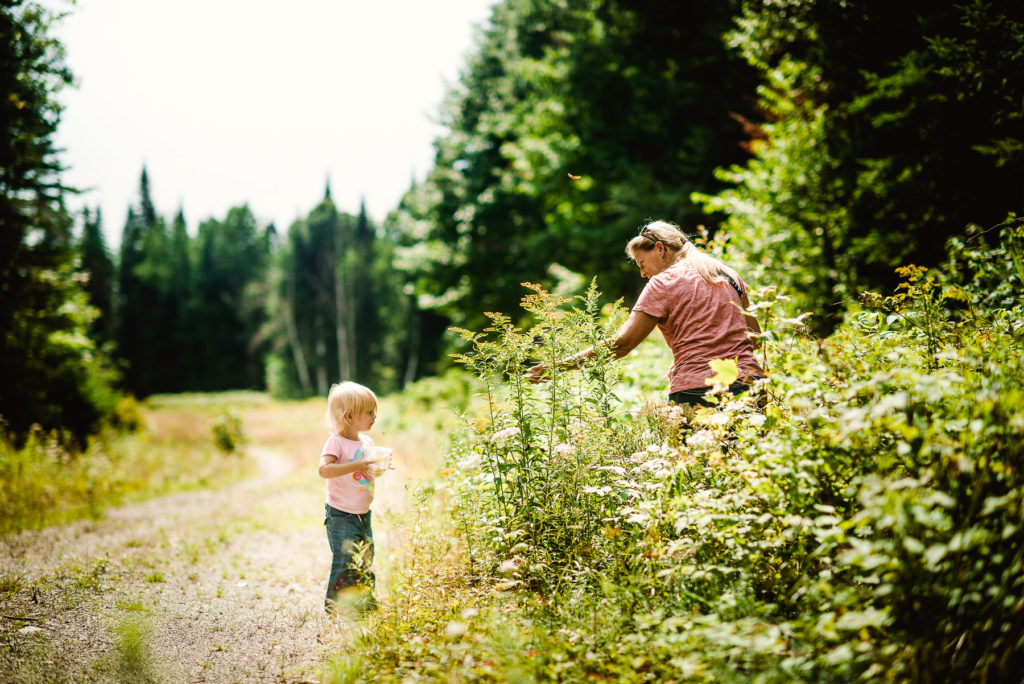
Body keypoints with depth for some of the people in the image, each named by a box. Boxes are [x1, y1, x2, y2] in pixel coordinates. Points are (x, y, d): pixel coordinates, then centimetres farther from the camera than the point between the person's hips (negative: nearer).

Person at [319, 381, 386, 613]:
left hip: (363, 514, 8)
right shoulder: (336, 442, -16)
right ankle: (335, 604, 3)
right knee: (345, 560, -9)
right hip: (341, 515, -8)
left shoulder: (367, 442, 9)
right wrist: (355, 466, -35)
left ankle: (364, 599, 28)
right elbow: (324, 470, -30)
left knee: (366, 558, 14)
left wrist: (378, 469, 1)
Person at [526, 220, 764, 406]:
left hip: (696, 392, -6)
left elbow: (621, 344, -5)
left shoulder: (663, 283, -1)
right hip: (747, 383, 6)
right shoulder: (728, 273, 16)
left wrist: (559, 366, -2)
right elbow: (755, 336, 19)